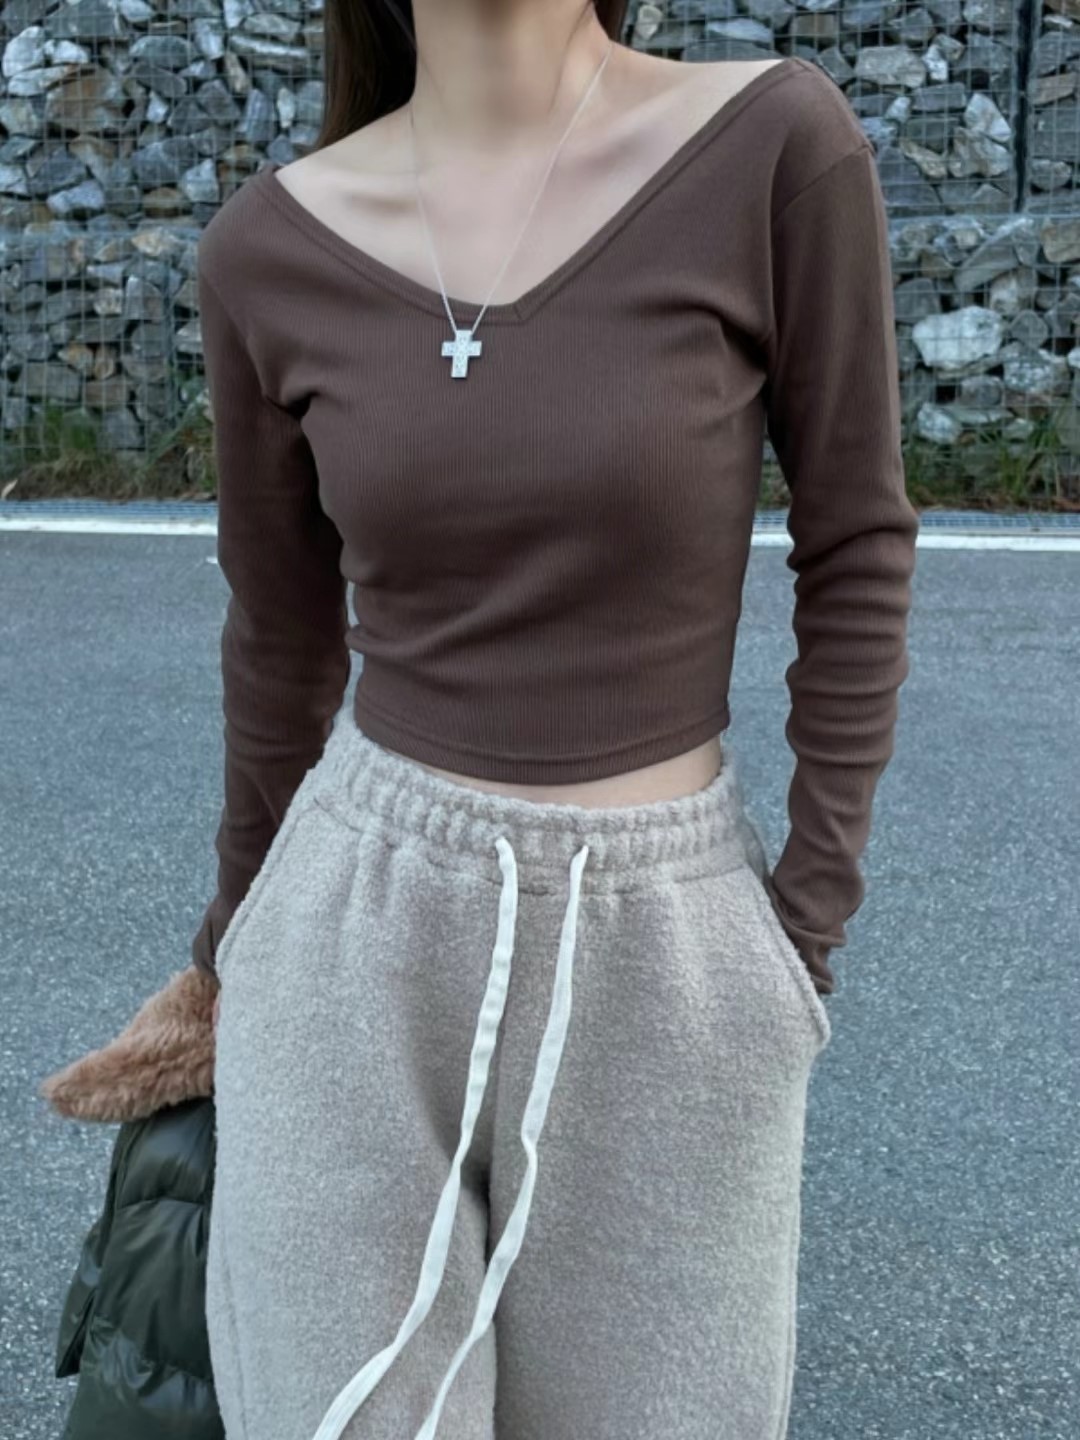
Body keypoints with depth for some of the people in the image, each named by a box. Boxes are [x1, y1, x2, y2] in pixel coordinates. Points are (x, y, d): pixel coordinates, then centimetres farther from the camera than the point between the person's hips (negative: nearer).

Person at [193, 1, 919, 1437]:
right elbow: (282, 628, 9)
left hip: (664, 957, -1)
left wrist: (805, 926, -4)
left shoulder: (777, 142, -11)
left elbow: (857, 547, -3)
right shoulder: (274, 249, -3)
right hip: (361, 938, 2)